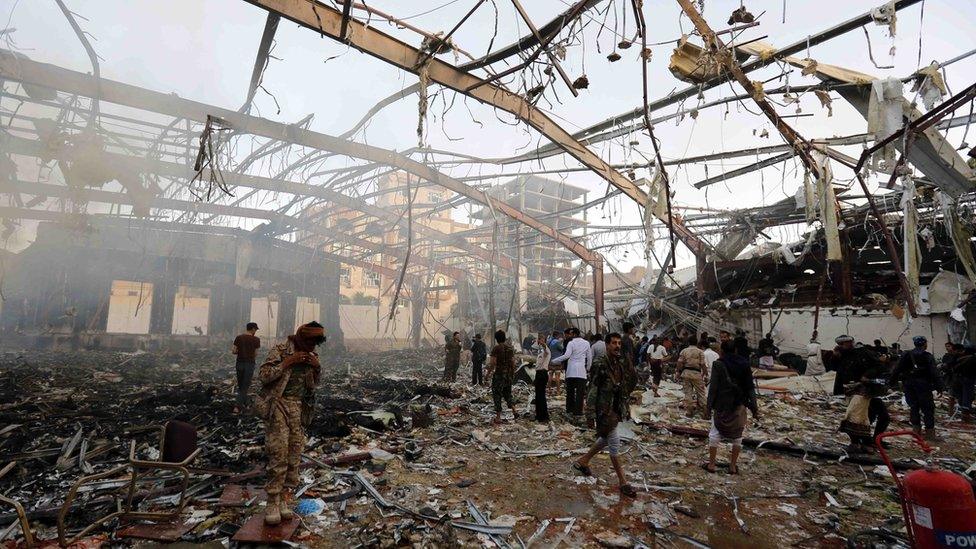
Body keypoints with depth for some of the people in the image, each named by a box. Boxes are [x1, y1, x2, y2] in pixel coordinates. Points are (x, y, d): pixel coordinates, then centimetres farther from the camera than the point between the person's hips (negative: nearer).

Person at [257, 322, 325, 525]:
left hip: (300, 409, 5)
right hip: (278, 406, -5)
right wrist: (288, 362, -19)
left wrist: (317, 367, -2)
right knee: (278, 455, -8)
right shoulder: (280, 350, -6)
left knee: (294, 456, 5)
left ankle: (285, 499, 15)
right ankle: (272, 502, 3)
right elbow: (264, 375, -12)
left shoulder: (312, 355, 9)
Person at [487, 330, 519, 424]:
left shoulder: (496, 348, -15)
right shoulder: (511, 347, 5)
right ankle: (514, 411, 9)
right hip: (509, 374, 6)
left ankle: (498, 418, 8)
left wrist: (488, 373, -2)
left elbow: (492, 363, -16)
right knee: (507, 393, 22)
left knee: (497, 395, 4)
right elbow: (513, 361, 11)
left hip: (499, 374, -6)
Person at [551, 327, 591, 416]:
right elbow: (589, 357, 12)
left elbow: (566, 355, -14)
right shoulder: (586, 343, 8)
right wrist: (588, 368, 24)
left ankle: (570, 409, 14)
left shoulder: (571, 343, -3)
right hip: (581, 370, 1)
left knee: (570, 390, 9)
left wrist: (553, 361, -9)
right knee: (580, 391, 1)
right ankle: (578, 410, -3)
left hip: (571, 369, -1)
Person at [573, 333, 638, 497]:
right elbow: (592, 391, -16)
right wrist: (590, 414, -19)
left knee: (605, 440, 20)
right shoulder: (600, 365, -17)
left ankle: (582, 462, 38)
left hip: (616, 408, 8)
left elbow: (632, 383, 9)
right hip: (604, 410, -8)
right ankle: (623, 483, 11)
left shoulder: (622, 364, 4)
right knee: (614, 442, -1)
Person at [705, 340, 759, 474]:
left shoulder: (718, 365, -9)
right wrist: (754, 407, 6)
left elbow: (713, 388, -11)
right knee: (737, 435, 14)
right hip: (740, 405, 3)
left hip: (722, 405, -3)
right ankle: (733, 466, 19)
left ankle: (711, 464, 11)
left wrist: (708, 407, -8)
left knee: (715, 433, 8)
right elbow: (750, 387, 3)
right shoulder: (744, 364, 2)